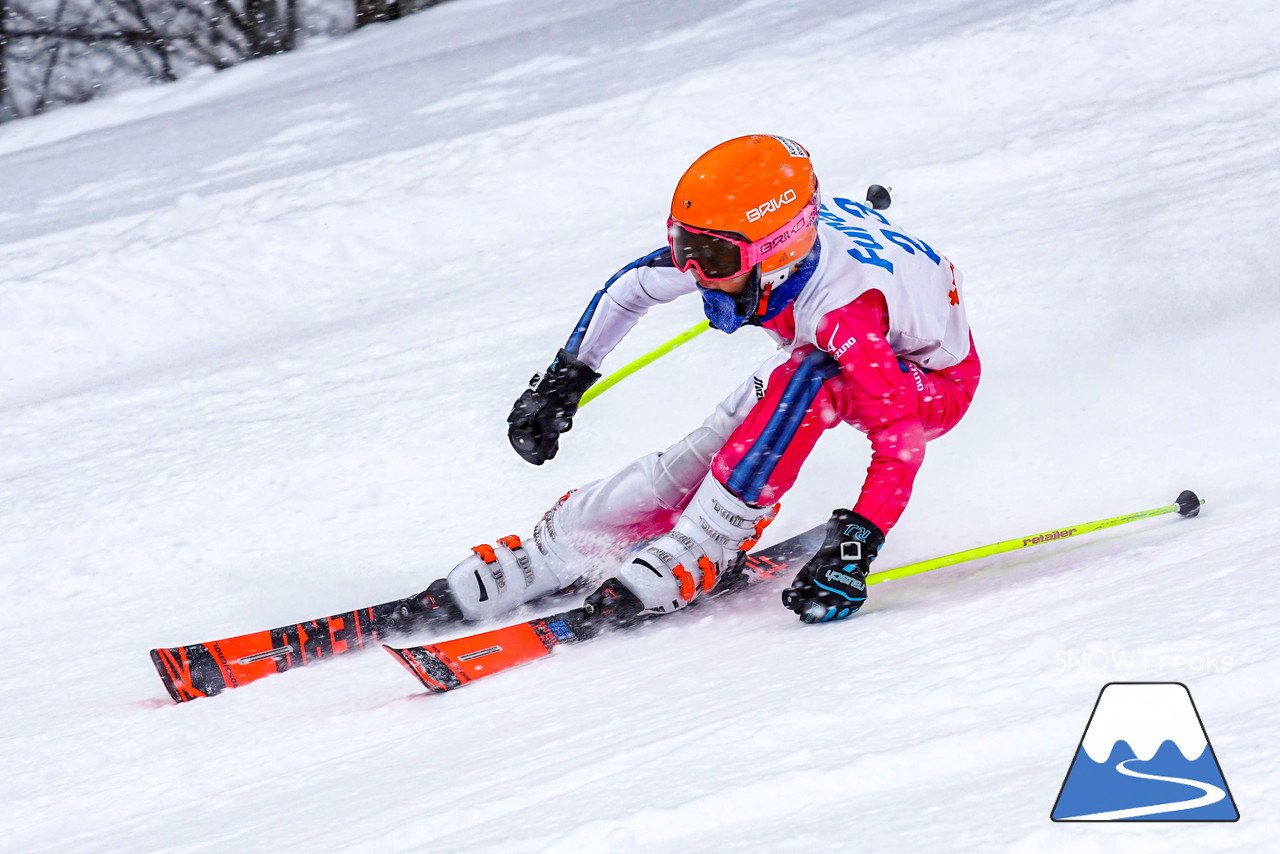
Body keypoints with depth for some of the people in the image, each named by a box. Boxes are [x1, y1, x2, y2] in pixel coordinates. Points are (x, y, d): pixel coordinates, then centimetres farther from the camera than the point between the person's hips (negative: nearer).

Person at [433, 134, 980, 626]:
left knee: (805, 376, -37)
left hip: (934, 381, -7)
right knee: (689, 466, -9)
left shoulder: (842, 311, -41)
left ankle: (694, 558, -32)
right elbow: (628, 290, -3)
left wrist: (853, 549, -47)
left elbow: (899, 442, -41)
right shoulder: (725, 248, -22)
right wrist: (561, 383, 2)